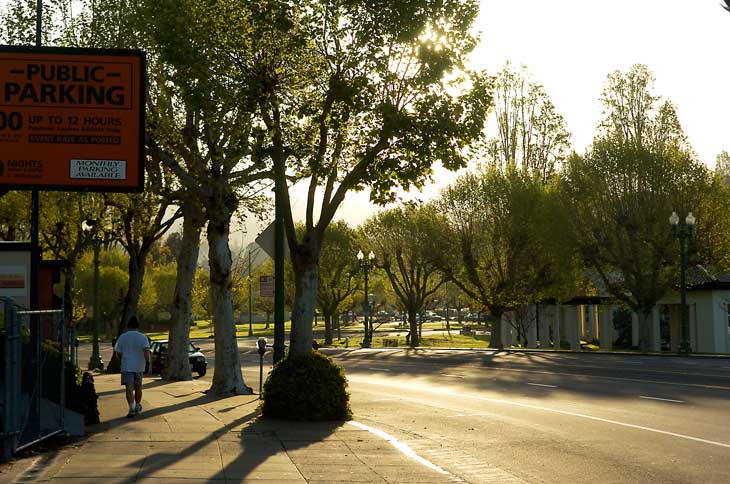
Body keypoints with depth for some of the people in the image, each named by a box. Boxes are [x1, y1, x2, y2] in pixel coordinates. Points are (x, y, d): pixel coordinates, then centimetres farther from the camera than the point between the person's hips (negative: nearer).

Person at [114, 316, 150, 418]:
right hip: (139, 366, 1)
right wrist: (147, 363, -16)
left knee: (129, 388, -7)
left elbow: (118, 353, 7)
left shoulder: (122, 337, 2)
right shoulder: (143, 337, -2)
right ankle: (137, 406, 31)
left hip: (126, 366, -1)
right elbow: (146, 351, -15)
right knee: (138, 387, 17)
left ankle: (131, 408, -21)